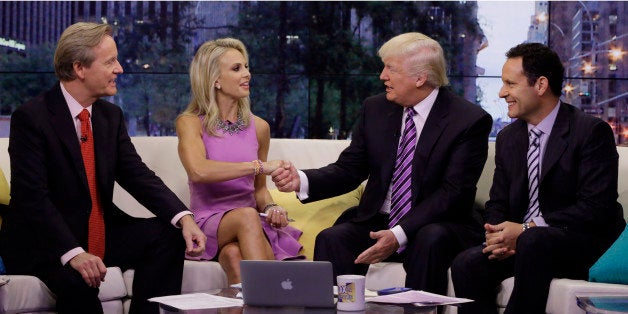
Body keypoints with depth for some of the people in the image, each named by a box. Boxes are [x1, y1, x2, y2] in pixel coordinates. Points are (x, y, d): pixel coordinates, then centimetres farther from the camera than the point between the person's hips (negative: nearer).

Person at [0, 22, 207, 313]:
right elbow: (33, 197, -22)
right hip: (44, 241, -7)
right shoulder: (31, 117, -14)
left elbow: (137, 175, 1)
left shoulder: (111, 115, 8)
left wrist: (184, 218, -16)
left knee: (166, 234, -12)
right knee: (78, 280, -35)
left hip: (102, 232, 7)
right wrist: (73, 253, -33)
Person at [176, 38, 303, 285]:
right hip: (208, 223, -2)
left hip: (250, 226, 2)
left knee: (235, 254, -36)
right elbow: (198, 171, -23)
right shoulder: (190, 123, -1)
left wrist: (270, 207, -2)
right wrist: (259, 166, -23)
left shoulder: (258, 127, 12)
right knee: (247, 215, -36)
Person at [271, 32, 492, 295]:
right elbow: (348, 170, 8)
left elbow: (453, 192, -15)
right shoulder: (375, 109, 8)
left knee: (431, 241, -36)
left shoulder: (470, 120, -8)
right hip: (376, 222, 4)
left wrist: (399, 234, -25)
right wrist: (301, 180, -13)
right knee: (330, 240, -24)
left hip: (435, 226, -3)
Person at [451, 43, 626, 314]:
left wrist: (527, 229, -22)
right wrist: (498, 236, -11)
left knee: (533, 241, -36)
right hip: (520, 240, 6)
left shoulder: (592, 132, -10)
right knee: (466, 265, -21)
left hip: (585, 243, -5)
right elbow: (498, 203, 14)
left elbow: (597, 207, -18)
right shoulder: (507, 138, 12)